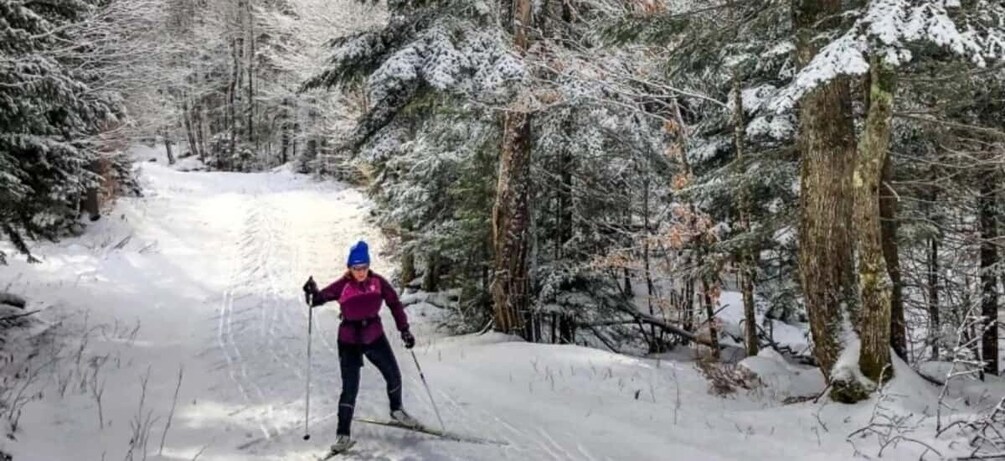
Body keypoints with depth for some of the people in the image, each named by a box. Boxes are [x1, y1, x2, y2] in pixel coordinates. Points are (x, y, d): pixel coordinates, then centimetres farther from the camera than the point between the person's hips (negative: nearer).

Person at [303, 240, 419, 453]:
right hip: (349, 341, -4)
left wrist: (404, 329, -3)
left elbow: (395, 304, 0)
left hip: (375, 337, 4)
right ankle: (343, 434, 1)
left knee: (394, 376, 15)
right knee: (350, 388, -9)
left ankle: (396, 411, 43)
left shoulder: (378, 282, -8)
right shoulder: (342, 285, -15)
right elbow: (320, 297, -17)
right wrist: (313, 293, -40)